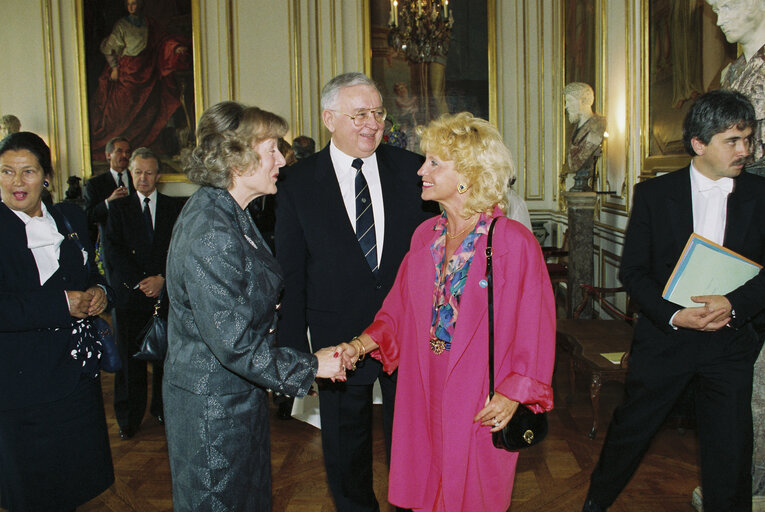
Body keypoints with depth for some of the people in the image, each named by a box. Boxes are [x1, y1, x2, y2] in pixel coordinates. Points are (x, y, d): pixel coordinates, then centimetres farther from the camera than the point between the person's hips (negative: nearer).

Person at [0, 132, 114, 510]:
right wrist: (61, 305, -22)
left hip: (77, 373, 5)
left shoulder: (71, 218, 7)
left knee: (77, 480, 15)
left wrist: (99, 293, -4)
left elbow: (92, 275, 17)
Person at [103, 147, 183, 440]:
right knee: (130, 358, 4)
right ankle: (129, 418, 15)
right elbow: (113, 251, -1)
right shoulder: (118, 209, 9)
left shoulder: (175, 208, 9)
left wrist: (162, 279, -12)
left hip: (165, 293, 0)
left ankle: (164, 410, 20)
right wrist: (140, 282, -12)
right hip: (130, 294, 0)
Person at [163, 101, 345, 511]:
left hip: (235, 398, 9)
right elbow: (235, 344, -27)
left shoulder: (222, 211, 4)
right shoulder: (210, 236, -28)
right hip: (213, 407, -9)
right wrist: (310, 366, -18)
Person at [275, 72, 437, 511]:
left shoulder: (411, 169, -3)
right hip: (339, 339, 0)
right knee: (346, 450, 18)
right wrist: (295, 351, -4)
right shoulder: (298, 183, -5)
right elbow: (290, 274, -2)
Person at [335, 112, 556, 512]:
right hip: (425, 393, 5)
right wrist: (362, 343, -4)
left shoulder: (514, 243, -15)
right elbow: (400, 308, 9)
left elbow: (535, 326, -11)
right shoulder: (425, 235, 3)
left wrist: (513, 393, -14)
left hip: (482, 406, -5)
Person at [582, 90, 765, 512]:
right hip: (664, 334, -1)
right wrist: (673, 315, -18)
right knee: (630, 428, 12)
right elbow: (632, 271, -4)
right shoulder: (654, 193, -2)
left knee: (730, 450, 6)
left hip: (731, 340, 1)